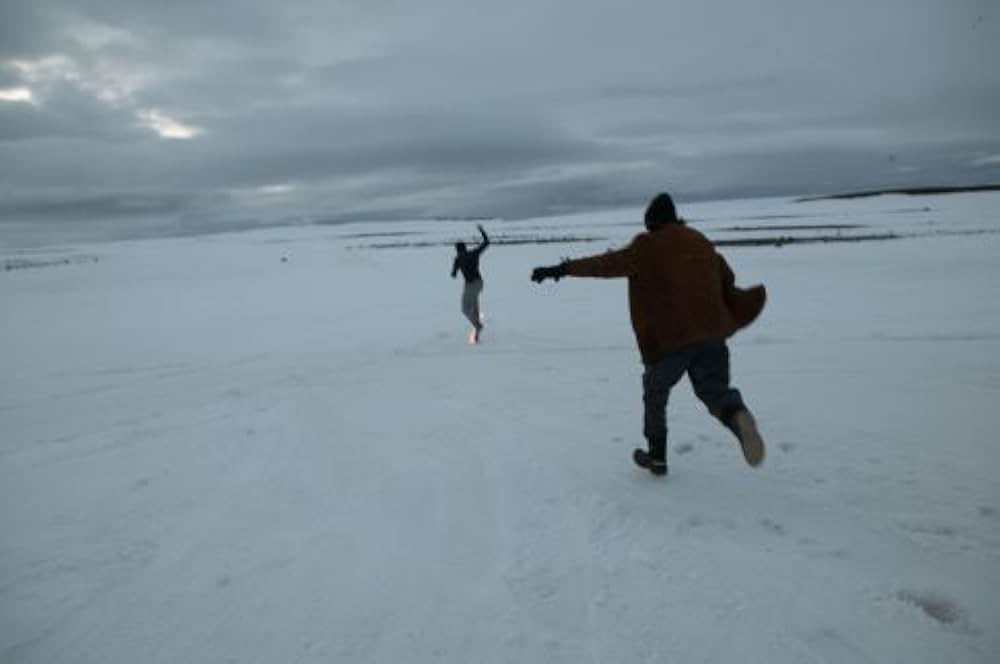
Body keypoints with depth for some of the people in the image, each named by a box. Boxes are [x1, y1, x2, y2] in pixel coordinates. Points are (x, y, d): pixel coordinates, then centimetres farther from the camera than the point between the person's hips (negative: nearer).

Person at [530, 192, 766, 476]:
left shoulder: (647, 247, -2)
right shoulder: (701, 242, 15)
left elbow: (606, 264, -11)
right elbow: (726, 282, 19)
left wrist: (562, 269, -12)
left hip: (669, 339, -4)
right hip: (711, 333, 4)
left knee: (655, 394, 17)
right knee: (715, 390, 11)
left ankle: (656, 455, 24)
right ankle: (736, 414, -23)